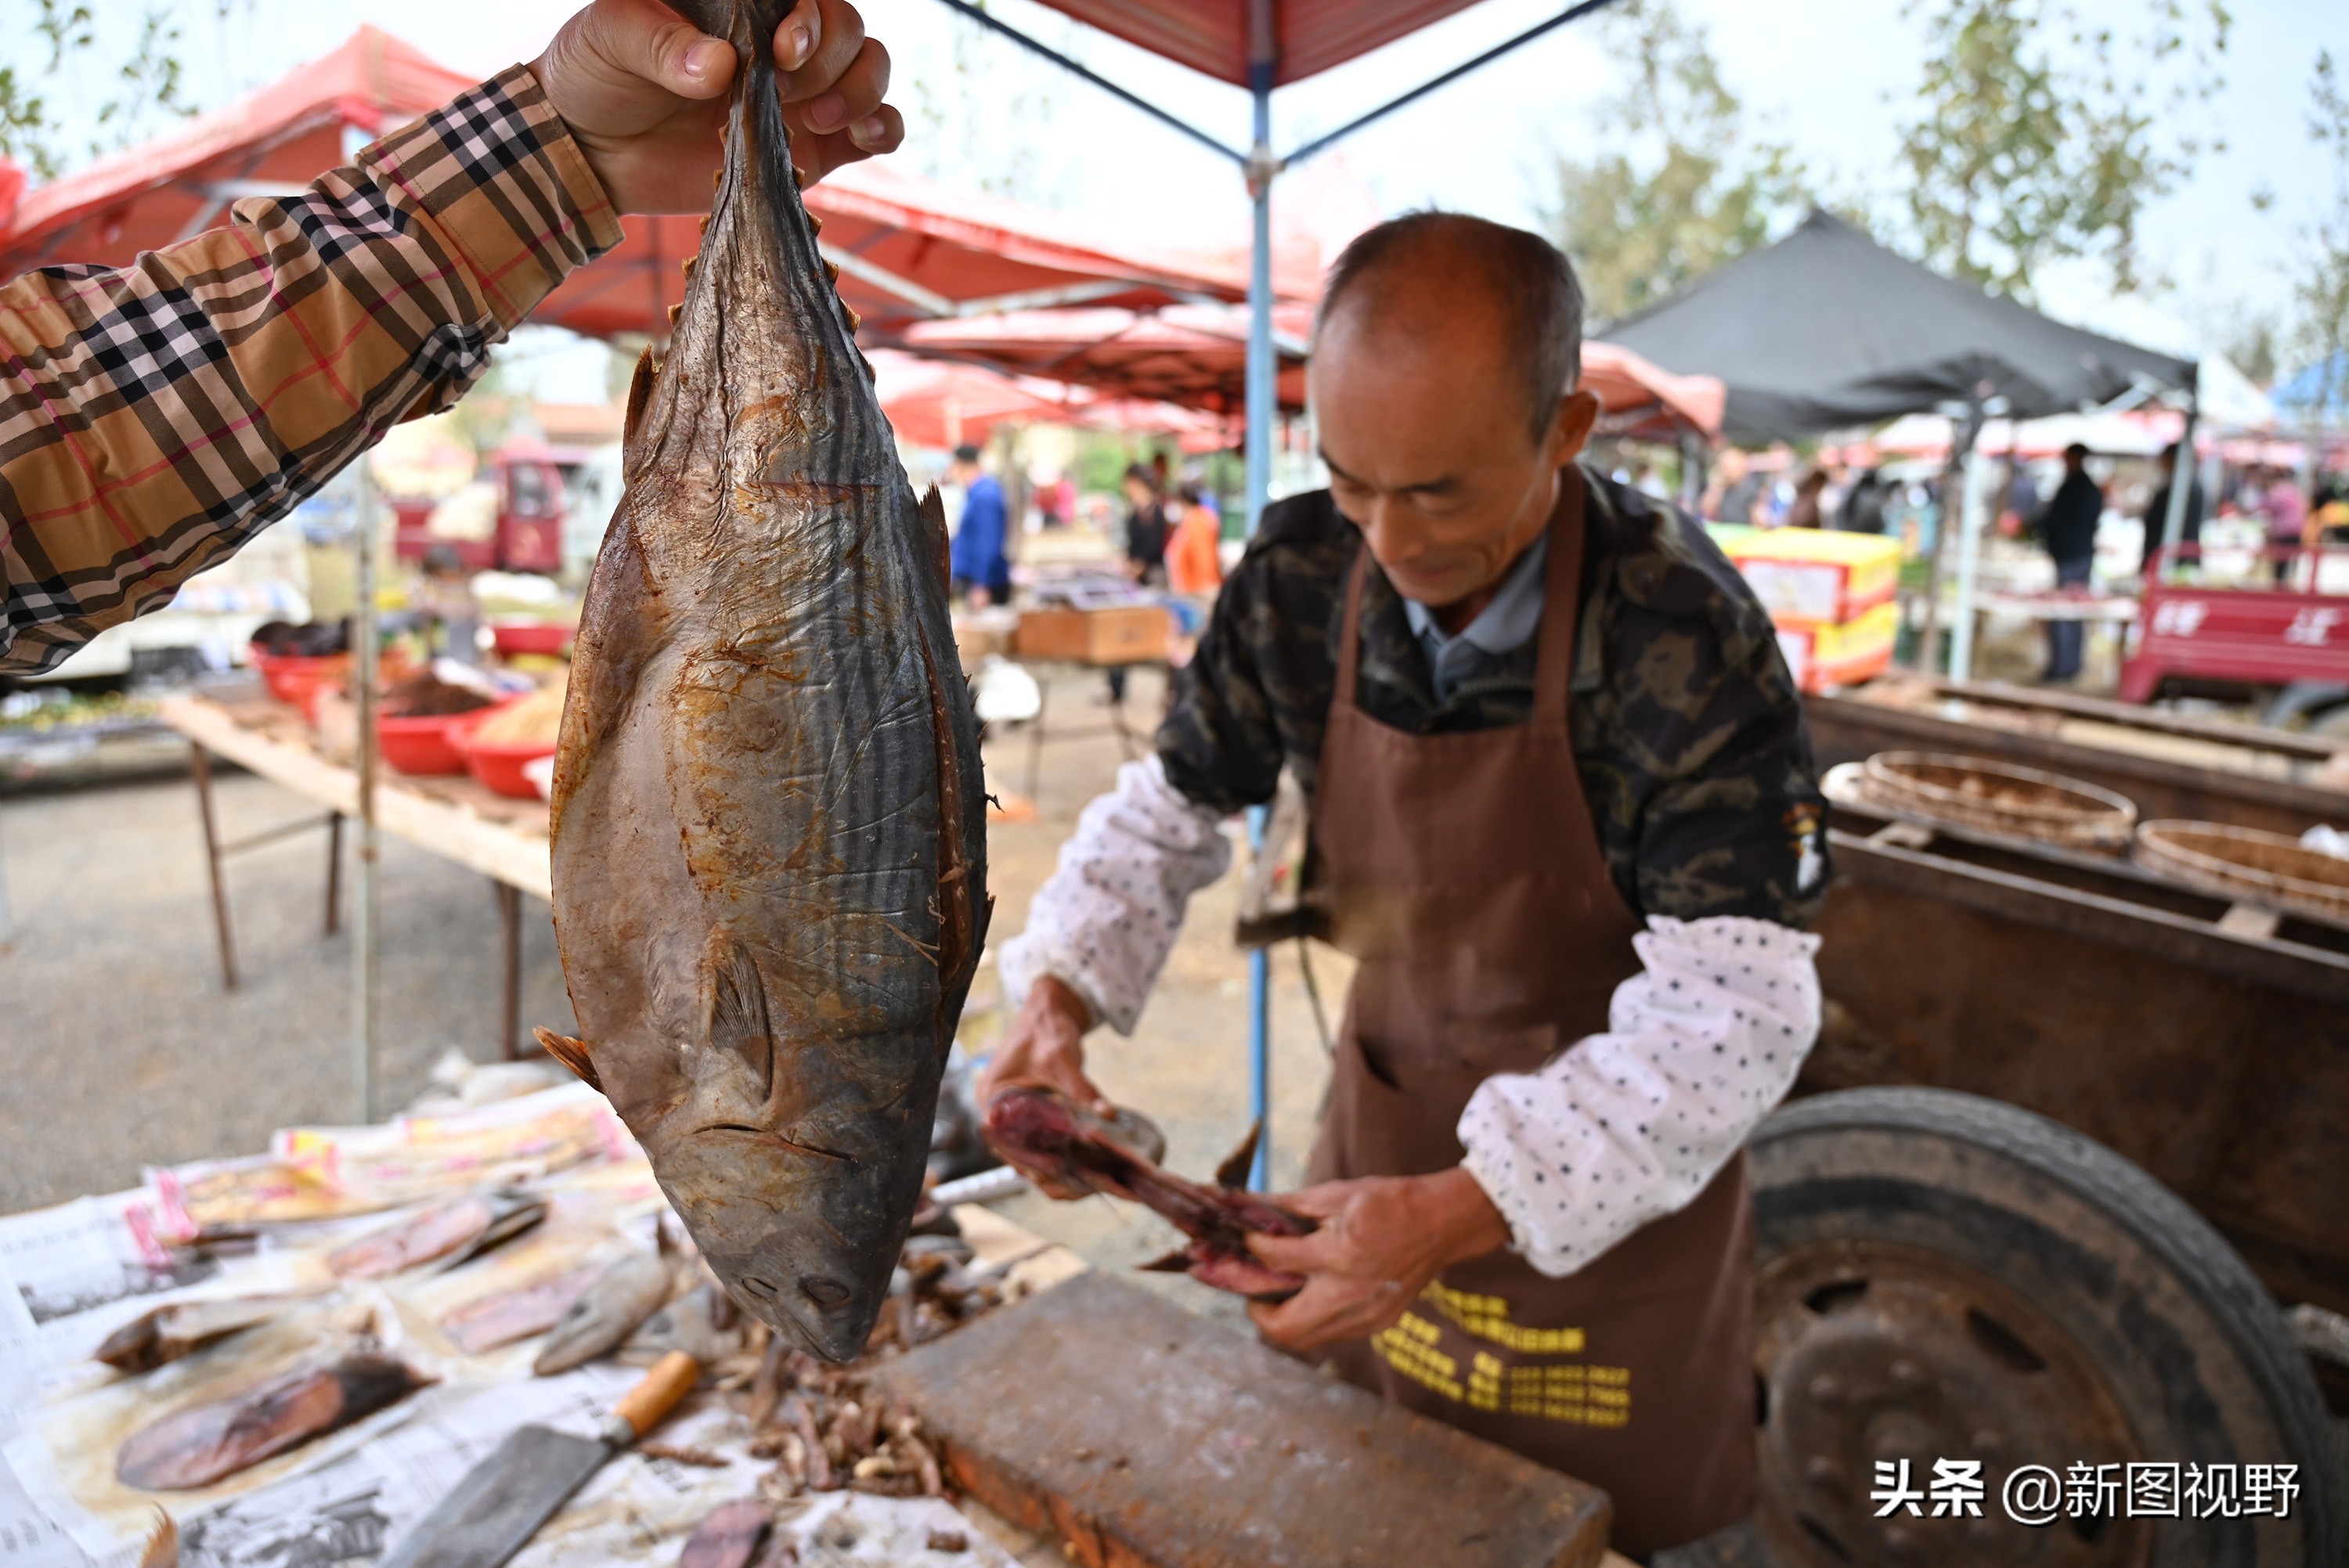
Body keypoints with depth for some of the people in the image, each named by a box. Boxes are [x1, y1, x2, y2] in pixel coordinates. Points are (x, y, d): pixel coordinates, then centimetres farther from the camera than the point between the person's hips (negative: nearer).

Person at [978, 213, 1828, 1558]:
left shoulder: (1687, 639, -27)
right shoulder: (1301, 573, -13)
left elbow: (1732, 1010, -29)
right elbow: (1169, 811, -2)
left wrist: (1460, 1212, -40)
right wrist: (1057, 1000, -18)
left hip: (1620, 1172, -3)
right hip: (1387, 1110, 4)